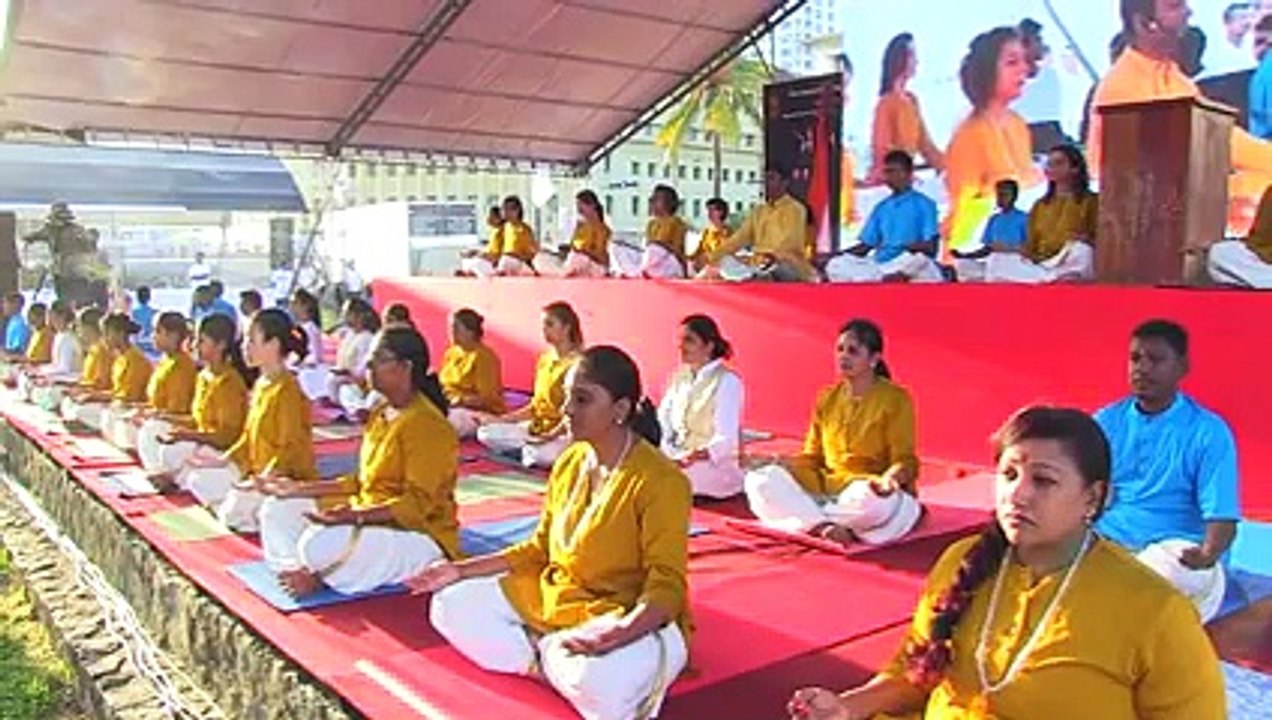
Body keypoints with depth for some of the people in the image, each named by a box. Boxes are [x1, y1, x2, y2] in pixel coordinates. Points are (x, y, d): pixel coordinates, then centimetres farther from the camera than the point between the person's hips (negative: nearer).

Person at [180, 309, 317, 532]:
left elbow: (291, 449, -21)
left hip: (287, 479, -10)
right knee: (198, 480, 9)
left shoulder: (287, 390, -18)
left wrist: (264, 479, -28)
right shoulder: (260, 384, 10)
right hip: (258, 473, 10)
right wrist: (223, 461, 10)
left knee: (233, 512, -19)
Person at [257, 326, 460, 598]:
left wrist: (355, 516, -33)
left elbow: (417, 504, -23)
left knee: (320, 544, -32)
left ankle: (316, 577, 1)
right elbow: (362, 482, 15)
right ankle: (303, 573, -10)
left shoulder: (426, 425, -19)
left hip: (419, 534, -10)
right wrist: (301, 489, 9)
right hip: (370, 517, 10)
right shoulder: (379, 414, 10)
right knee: (277, 510, 9)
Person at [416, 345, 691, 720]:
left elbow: (667, 586, -22)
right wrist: (461, 569, 5)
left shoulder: (660, 481, -20)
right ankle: (555, 663, -7)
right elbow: (539, 548, 12)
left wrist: (620, 632, -41)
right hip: (551, 599, 8)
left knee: (600, 679, -40)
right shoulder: (570, 463, 3)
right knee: (451, 605, 2)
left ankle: (547, 654, -6)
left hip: (628, 617, -7)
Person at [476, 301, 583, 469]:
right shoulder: (544, 359, 13)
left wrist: (552, 435, -29)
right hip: (537, 427, 7)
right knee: (486, 433, -9)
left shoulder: (577, 363, -11)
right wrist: (503, 418, 7)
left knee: (541, 454, -38)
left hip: (565, 433, -7)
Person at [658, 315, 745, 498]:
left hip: (715, 464, -6)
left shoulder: (727, 382, -10)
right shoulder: (679, 378, 11)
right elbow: (663, 424, 8)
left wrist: (687, 459, -32)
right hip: (678, 459, 6)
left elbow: (725, 442, -17)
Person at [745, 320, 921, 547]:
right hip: (827, 486, 4)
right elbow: (812, 457, 13)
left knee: (874, 502, -42)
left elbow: (904, 460, -6)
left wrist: (889, 479, -29)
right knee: (759, 481, -17)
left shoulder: (895, 399, -4)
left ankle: (807, 517, -22)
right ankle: (823, 526, -30)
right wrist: (782, 465, -8)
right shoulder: (827, 398, 11)